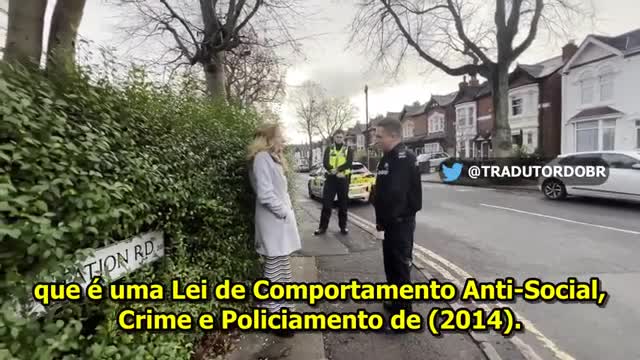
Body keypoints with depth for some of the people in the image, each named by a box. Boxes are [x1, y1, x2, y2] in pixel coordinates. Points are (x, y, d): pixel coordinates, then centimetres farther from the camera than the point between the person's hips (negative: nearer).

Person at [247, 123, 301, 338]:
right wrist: (284, 212, -13)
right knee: (275, 273, -1)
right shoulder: (262, 158, -13)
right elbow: (265, 194, -21)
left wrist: (287, 211, 8)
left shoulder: (272, 158, 19)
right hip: (274, 222, -10)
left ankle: (281, 310, 28)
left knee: (281, 271, 15)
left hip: (280, 221, 10)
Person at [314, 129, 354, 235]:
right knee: (326, 203, 0)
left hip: (343, 179, 0)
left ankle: (343, 226, 19)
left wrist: (337, 169, -24)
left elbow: (349, 163, -10)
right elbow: (325, 162, -4)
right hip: (330, 178, 1)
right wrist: (332, 170, -24)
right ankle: (323, 227, 8)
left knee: (343, 204, 7)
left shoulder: (348, 150, 6)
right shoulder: (329, 149, 10)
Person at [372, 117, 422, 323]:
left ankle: (404, 312, 14)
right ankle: (397, 303, 36)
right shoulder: (390, 158, 12)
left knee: (400, 266, 0)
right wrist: (383, 219, 10)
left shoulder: (403, 159, -20)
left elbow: (394, 194, -26)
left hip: (401, 222, -10)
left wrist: (384, 220, -15)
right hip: (393, 221, 10)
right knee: (391, 263, 19)